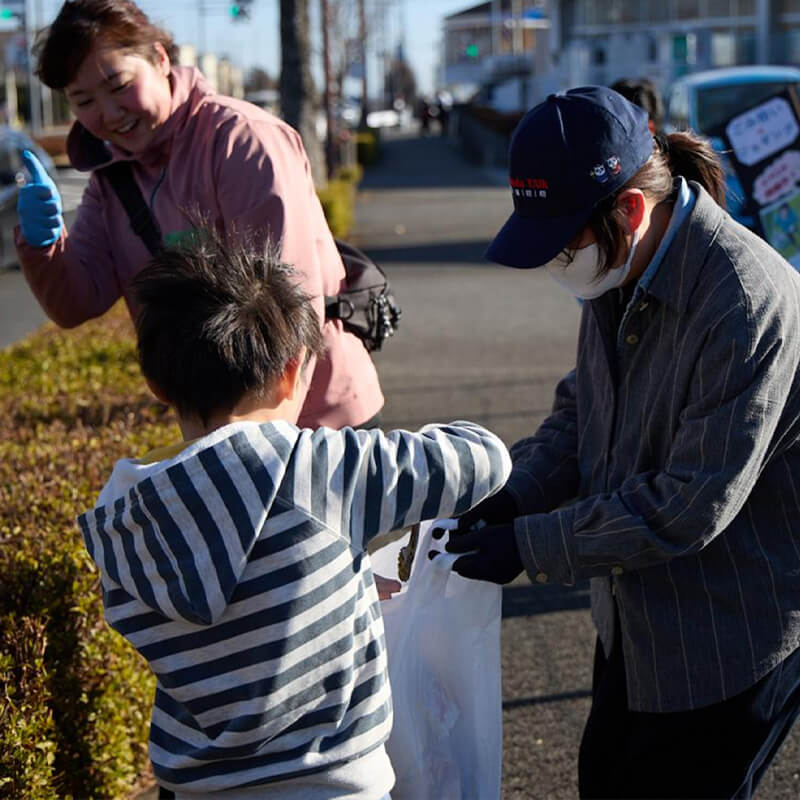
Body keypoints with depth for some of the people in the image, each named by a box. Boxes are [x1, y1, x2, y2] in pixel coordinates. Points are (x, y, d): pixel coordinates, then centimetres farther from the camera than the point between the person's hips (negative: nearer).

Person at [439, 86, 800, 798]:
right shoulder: (623, 271, -2)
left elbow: (691, 504, -28)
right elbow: (581, 410, 11)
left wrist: (530, 546, -23)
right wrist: (513, 496, -7)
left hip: (735, 638, -9)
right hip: (640, 618, 9)